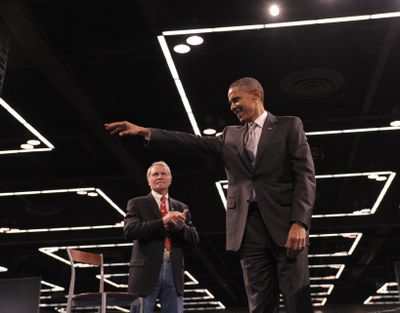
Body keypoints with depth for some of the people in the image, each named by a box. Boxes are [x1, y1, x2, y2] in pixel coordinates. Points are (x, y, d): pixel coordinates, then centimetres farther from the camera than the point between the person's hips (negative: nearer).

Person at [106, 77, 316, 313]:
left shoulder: (289, 126, 7)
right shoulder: (231, 136, 20)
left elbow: (305, 175, -2)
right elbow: (194, 143, 12)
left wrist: (300, 222, -14)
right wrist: (145, 132, 4)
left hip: (285, 224, -4)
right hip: (249, 228, 4)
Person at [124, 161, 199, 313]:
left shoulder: (181, 208, 17)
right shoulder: (137, 203, 6)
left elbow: (194, 239, 11)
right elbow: (129, 230, -11)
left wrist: (181, 226, -12)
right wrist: (162, 221, -18)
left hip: (174, 273, 4)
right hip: (146, 271, -3)